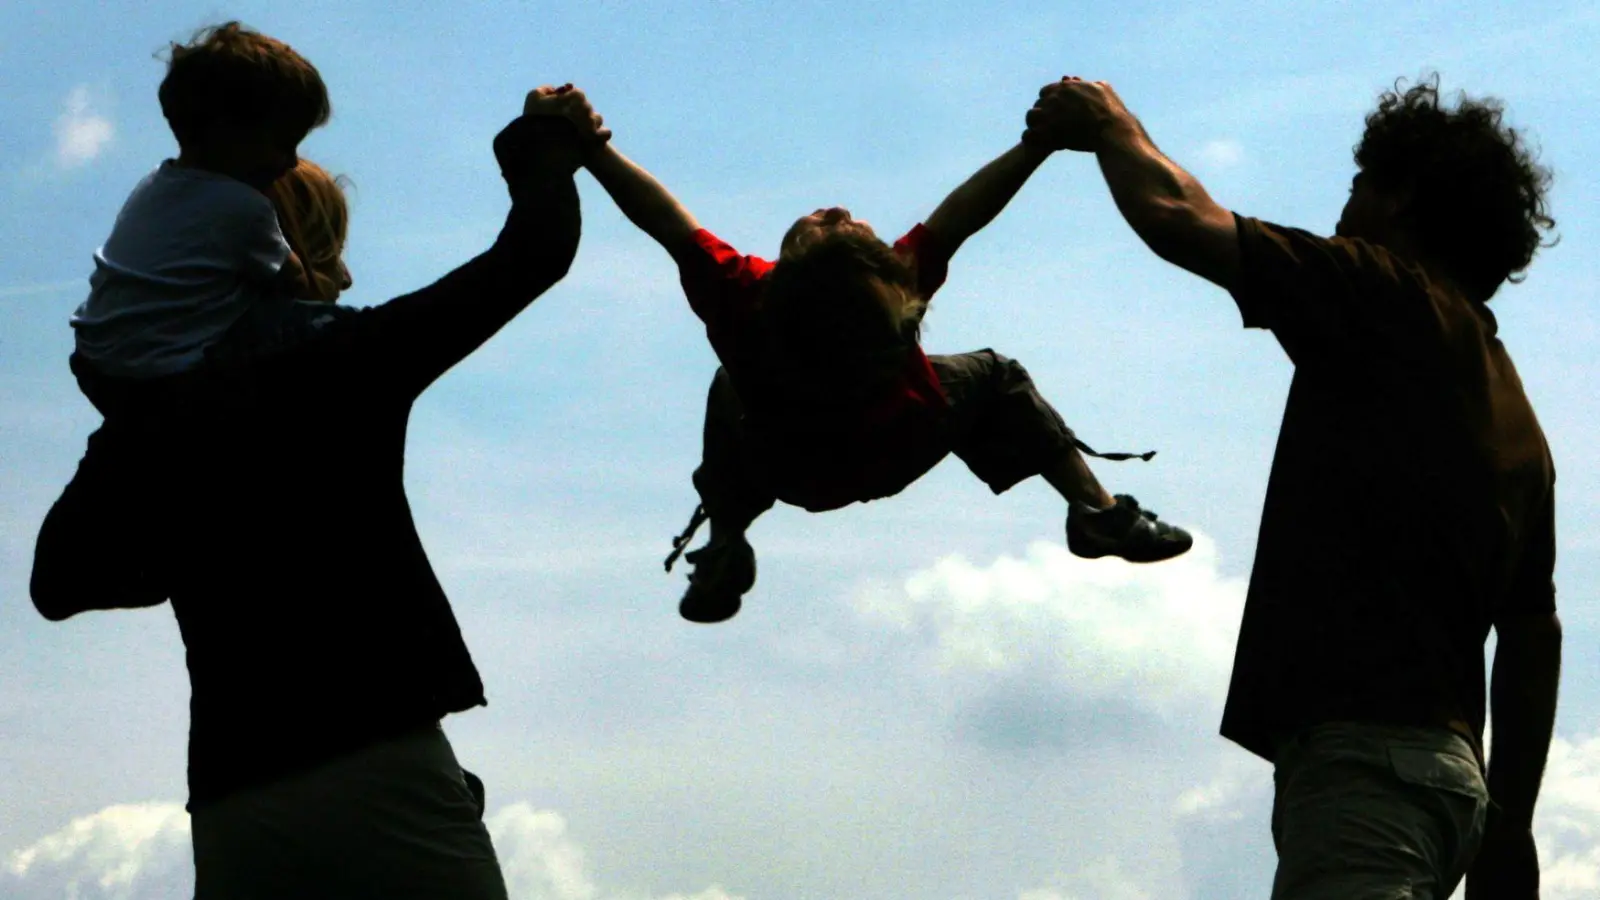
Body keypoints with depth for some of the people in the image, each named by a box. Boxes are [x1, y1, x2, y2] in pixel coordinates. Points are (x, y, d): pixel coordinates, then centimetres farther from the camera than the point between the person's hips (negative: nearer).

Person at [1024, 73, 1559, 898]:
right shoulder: (1514, 418, 23)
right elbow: (1533, 634, 22)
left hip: (1364, 747, -9)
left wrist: (1111, 125, 16)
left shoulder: (1388, 301, -2)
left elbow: (1175, 217, -5)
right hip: (1446, 760, 10)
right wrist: (1509, 826, 25)